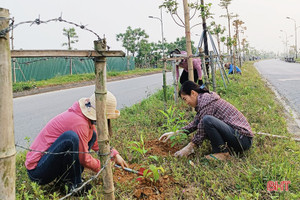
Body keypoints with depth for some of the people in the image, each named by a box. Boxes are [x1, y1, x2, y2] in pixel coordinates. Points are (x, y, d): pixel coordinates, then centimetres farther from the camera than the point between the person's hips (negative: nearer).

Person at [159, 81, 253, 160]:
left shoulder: (206, 99, -16)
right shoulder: (202, 101, 12)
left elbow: (202, 128, -17)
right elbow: (195, 124, 19)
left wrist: (189, 148, -6)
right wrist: (175, 133, 14)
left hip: (243, 138, -10)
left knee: (207, 120, -28)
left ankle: (223, 153, -11)